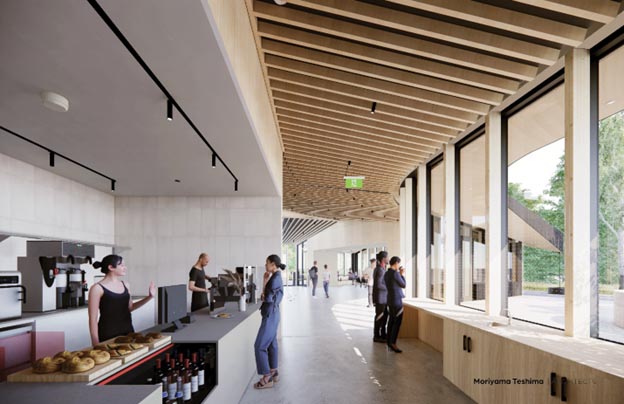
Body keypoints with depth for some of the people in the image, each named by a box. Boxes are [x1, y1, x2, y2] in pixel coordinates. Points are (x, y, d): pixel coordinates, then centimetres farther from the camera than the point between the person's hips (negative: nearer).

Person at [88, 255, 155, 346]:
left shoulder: (125, 285, 7)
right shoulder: (97, 288, -10)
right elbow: (93, 318, -9)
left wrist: (149, 297, 7)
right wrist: (96, 343, -11)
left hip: (128, 331, 6)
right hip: (108, 334, -5)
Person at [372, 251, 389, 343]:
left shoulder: (380, 268, 11)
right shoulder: (380, 270, -21)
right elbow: (378, 285, -26)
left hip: (382, 297, 10)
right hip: (380, 297, -10)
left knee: (385, 315, 17)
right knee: (379, 317, 2)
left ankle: (383, 334, 27)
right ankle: (376, 336, 13)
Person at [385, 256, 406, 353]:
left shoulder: (386, 274, 9)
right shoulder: (395, 273, -18)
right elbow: (403, 285, -7)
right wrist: (402, 275, 6)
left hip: (390, 300, 9)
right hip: (397, 300, -9)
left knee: (392, 321, 14)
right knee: (398, 322, -7)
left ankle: (389, 341, 19)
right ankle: (393, 343, -11)